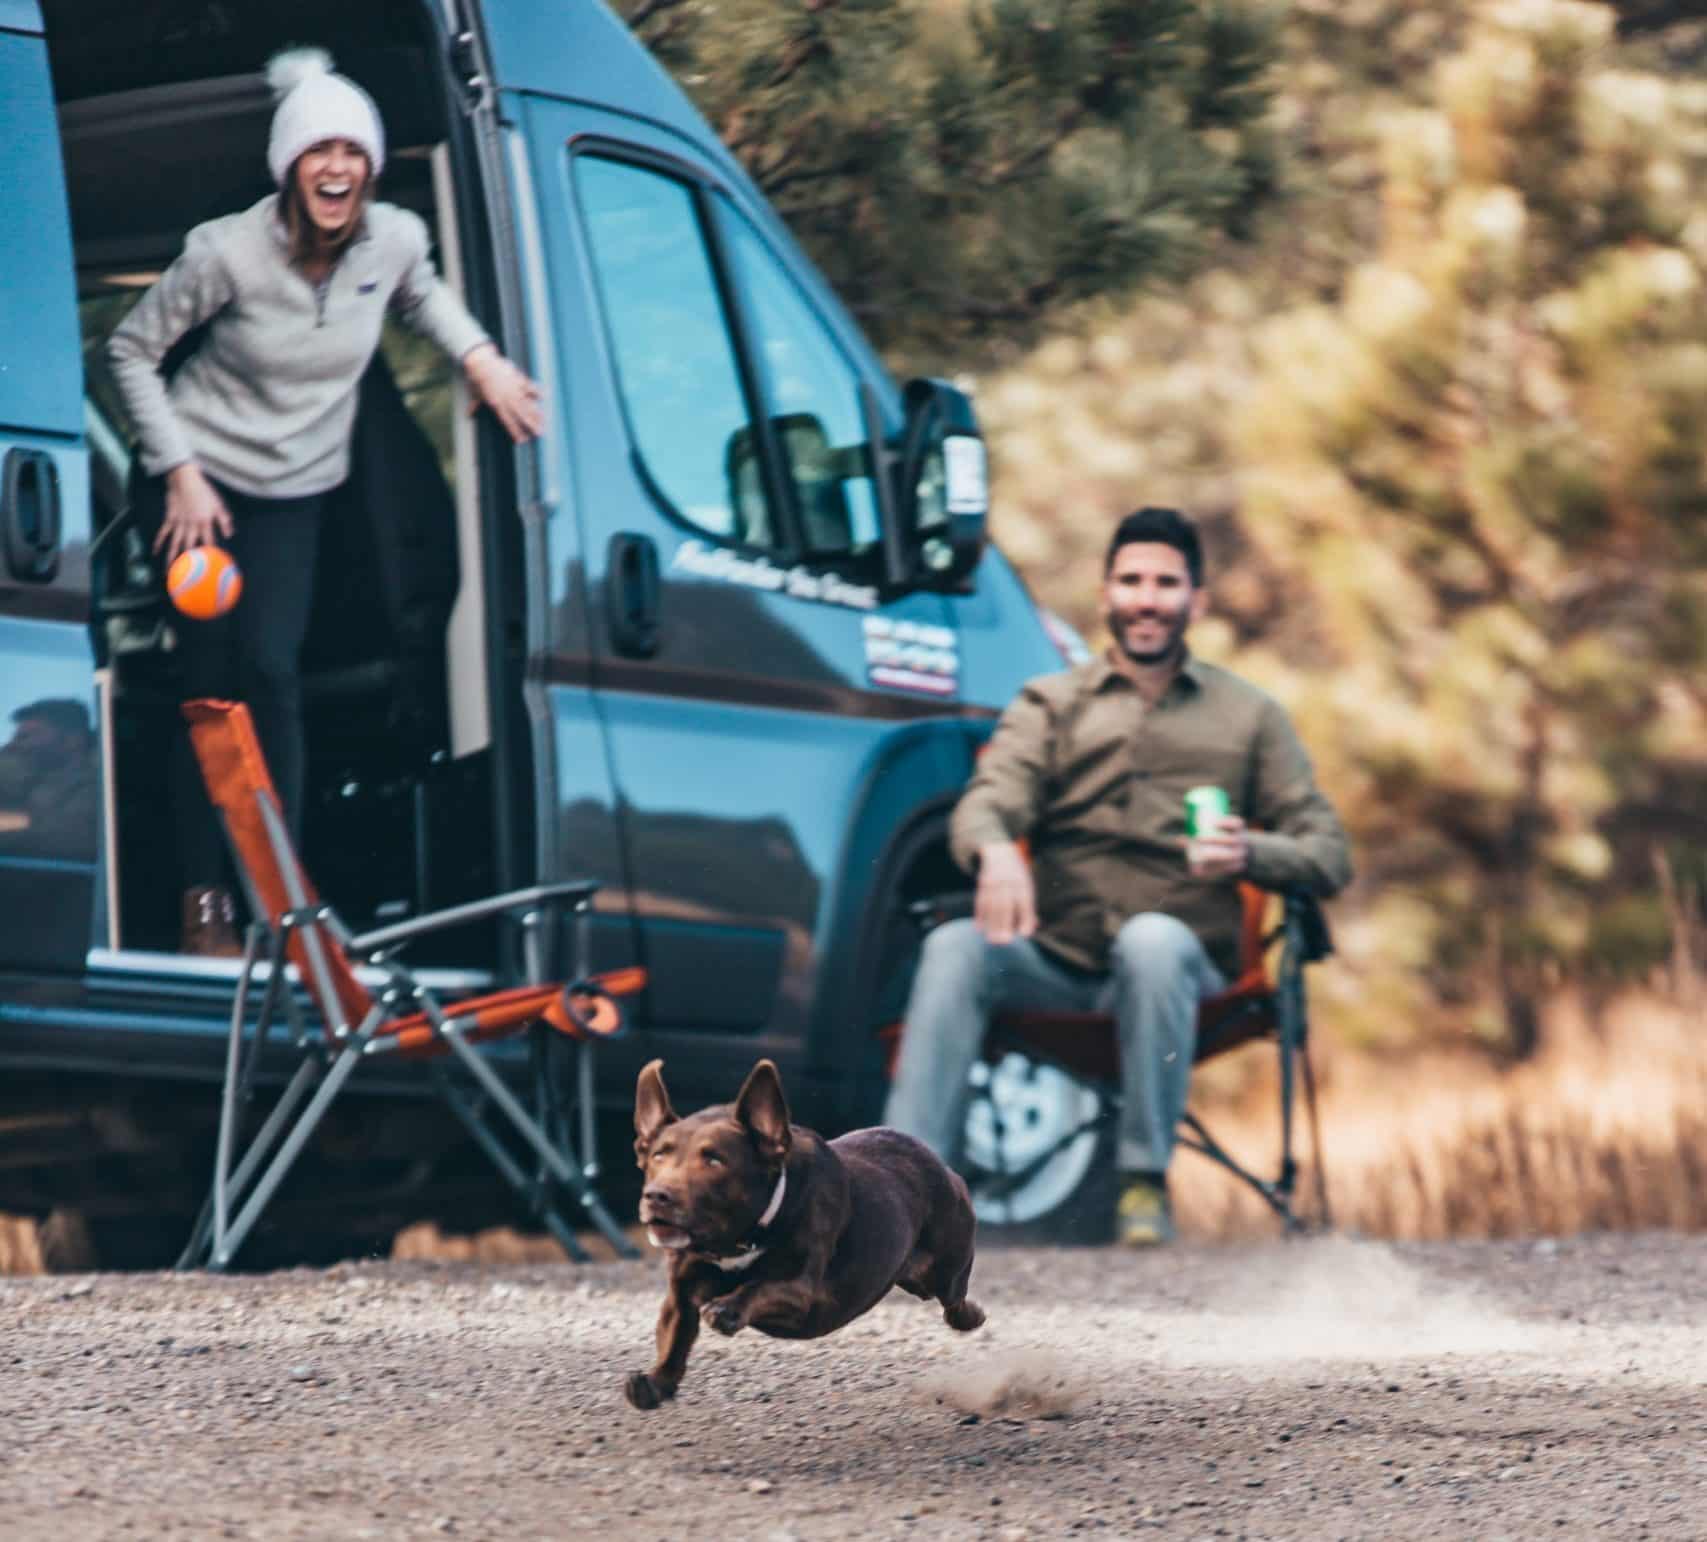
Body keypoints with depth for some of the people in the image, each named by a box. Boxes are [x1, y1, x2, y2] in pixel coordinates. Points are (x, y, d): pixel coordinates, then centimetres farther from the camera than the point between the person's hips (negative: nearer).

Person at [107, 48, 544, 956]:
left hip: (293, 496, 3)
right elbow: (130, 351, -10)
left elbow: (420, 297, 16)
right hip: (198, 484, -3)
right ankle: (203, 901, 1)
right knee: (210, 686, -6)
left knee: (271, 675, -9)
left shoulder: (394, 241, -11)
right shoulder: (230, 253, -23)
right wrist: (182, 471, -14)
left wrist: (478, 356, -1)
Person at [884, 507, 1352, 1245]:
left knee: (1152, 940, -37)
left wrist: (1252, 854, -14)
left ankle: (1145, 1182, -28)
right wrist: (994, 850, -27)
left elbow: (1329, 854, 10)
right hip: (1056, 961, 1)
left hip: (1181, 956, -1)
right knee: (955, 948, -29)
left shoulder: (1248, 715, 16)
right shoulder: (1050, 703, 17)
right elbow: (990, 798, -1)